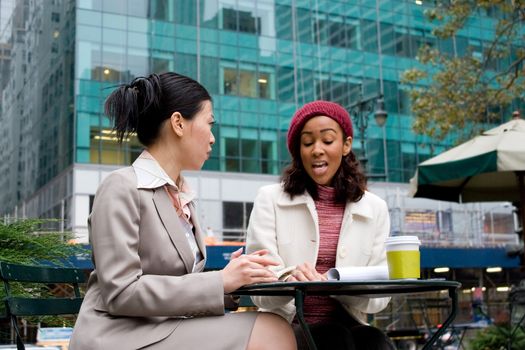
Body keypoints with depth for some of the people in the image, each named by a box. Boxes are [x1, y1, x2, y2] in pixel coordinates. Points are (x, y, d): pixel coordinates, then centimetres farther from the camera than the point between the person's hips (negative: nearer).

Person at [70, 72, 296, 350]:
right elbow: (121, 293, -18)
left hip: (166, 328, 7)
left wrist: (233, 275, -5)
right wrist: (220, 281, -18)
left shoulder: (182, 197, 14)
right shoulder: (122, 188, -9)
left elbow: (178, 283, 13)